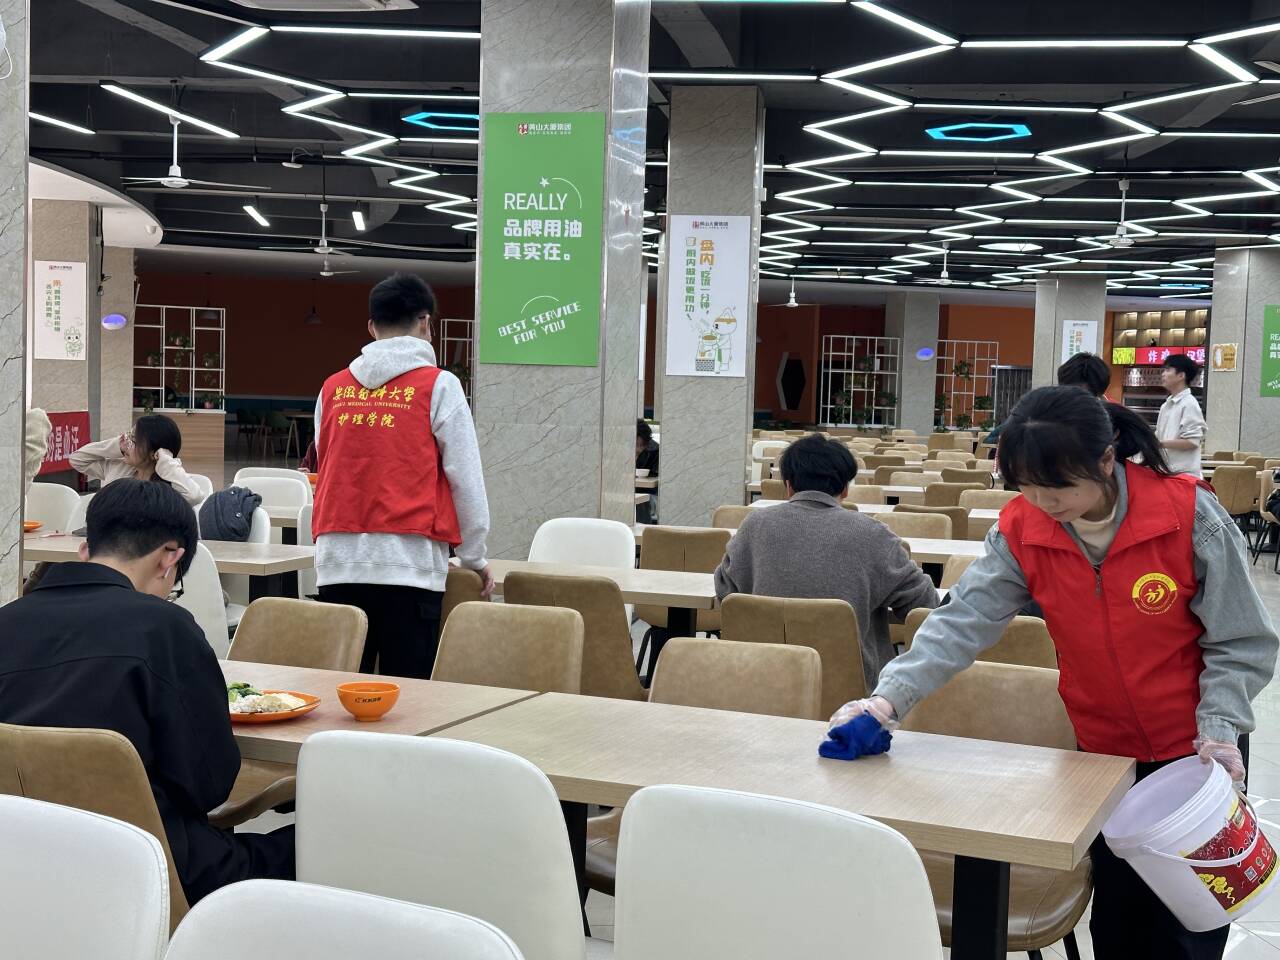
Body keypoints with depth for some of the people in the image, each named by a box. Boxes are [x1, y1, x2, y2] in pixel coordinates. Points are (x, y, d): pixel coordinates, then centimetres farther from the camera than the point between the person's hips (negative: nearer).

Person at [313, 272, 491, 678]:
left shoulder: (333, 388, 11)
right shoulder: (438, 385, -1)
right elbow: (465, 478, -1)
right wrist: (474, 557, 11)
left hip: (338, 563, 4)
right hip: (410, 563, -4)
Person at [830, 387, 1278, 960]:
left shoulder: (1190, 516, -20)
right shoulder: (1022, 531, -13)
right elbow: (963, 621, -20)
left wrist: (1219, 729, -23)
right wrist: (890, 696, -32)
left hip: (1196, 748, -2)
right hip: (1101, 749, 2)